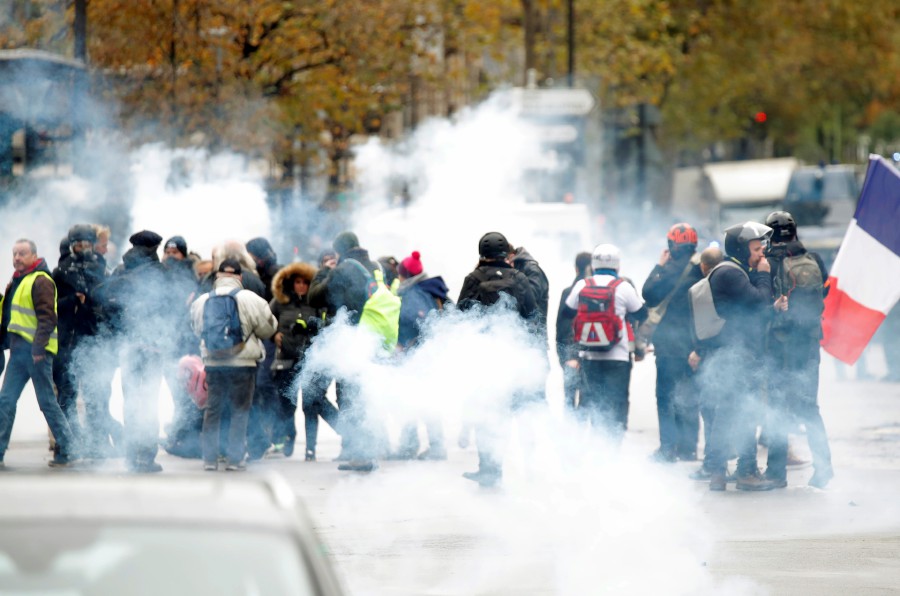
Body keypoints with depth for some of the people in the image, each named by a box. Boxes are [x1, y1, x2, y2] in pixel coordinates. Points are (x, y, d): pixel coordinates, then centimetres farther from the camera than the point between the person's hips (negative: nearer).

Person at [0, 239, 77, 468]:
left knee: (47, 401, -4)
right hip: (19, 350, 9)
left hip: (36, 351, -9)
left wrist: (38, 346, -26)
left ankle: (66, 449, 3)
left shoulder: (40, 281, -10)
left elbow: (47, 317, -18)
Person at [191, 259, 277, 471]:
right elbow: (268, 328, -1)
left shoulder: (201, 302, 3)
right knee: (240, 411, 6)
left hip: (213, 363, 3)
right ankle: (235, 458, 4)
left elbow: (197, 330, 16)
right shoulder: (250, 300, -8)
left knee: (212, 410, 13)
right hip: (242, 363, -3)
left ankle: (209, 458, 13)